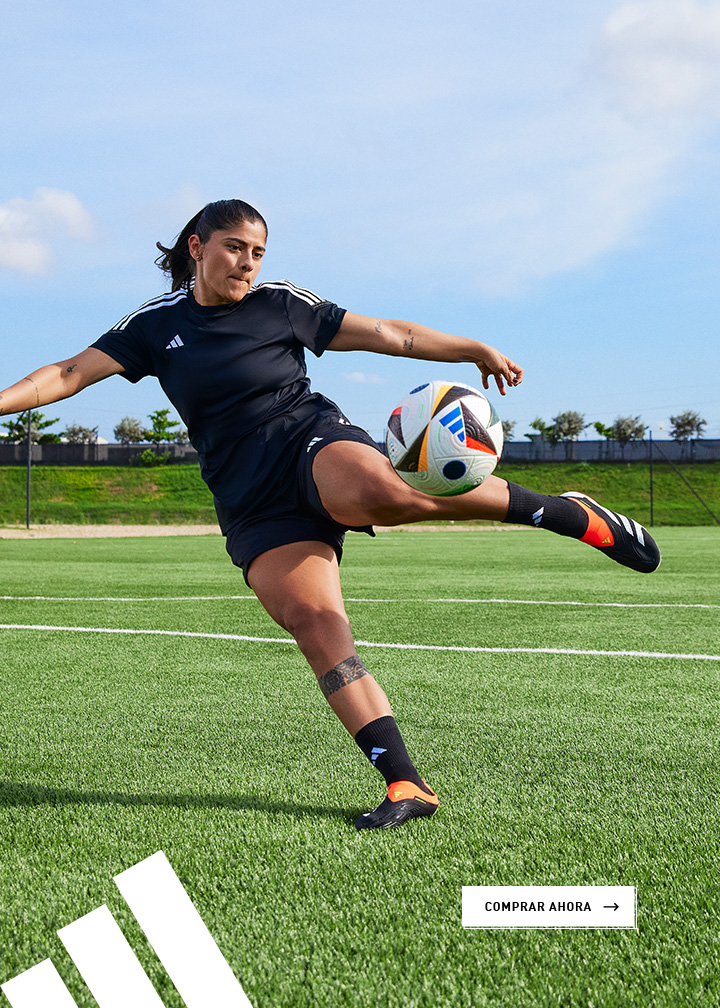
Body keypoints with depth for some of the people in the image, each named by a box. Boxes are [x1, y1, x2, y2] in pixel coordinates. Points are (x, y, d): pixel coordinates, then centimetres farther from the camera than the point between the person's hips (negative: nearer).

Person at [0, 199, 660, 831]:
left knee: (374, 492, -38)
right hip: (252, 504, 3)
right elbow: (70, 374, 11)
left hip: (313, 441, -2)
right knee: (309, 617, -21)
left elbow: (390, 335, 8)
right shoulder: (155, 325, 13)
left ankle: (571, 514, -21)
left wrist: (475, 350, -2)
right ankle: (405, 784, -20)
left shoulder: (280, 303, 8)